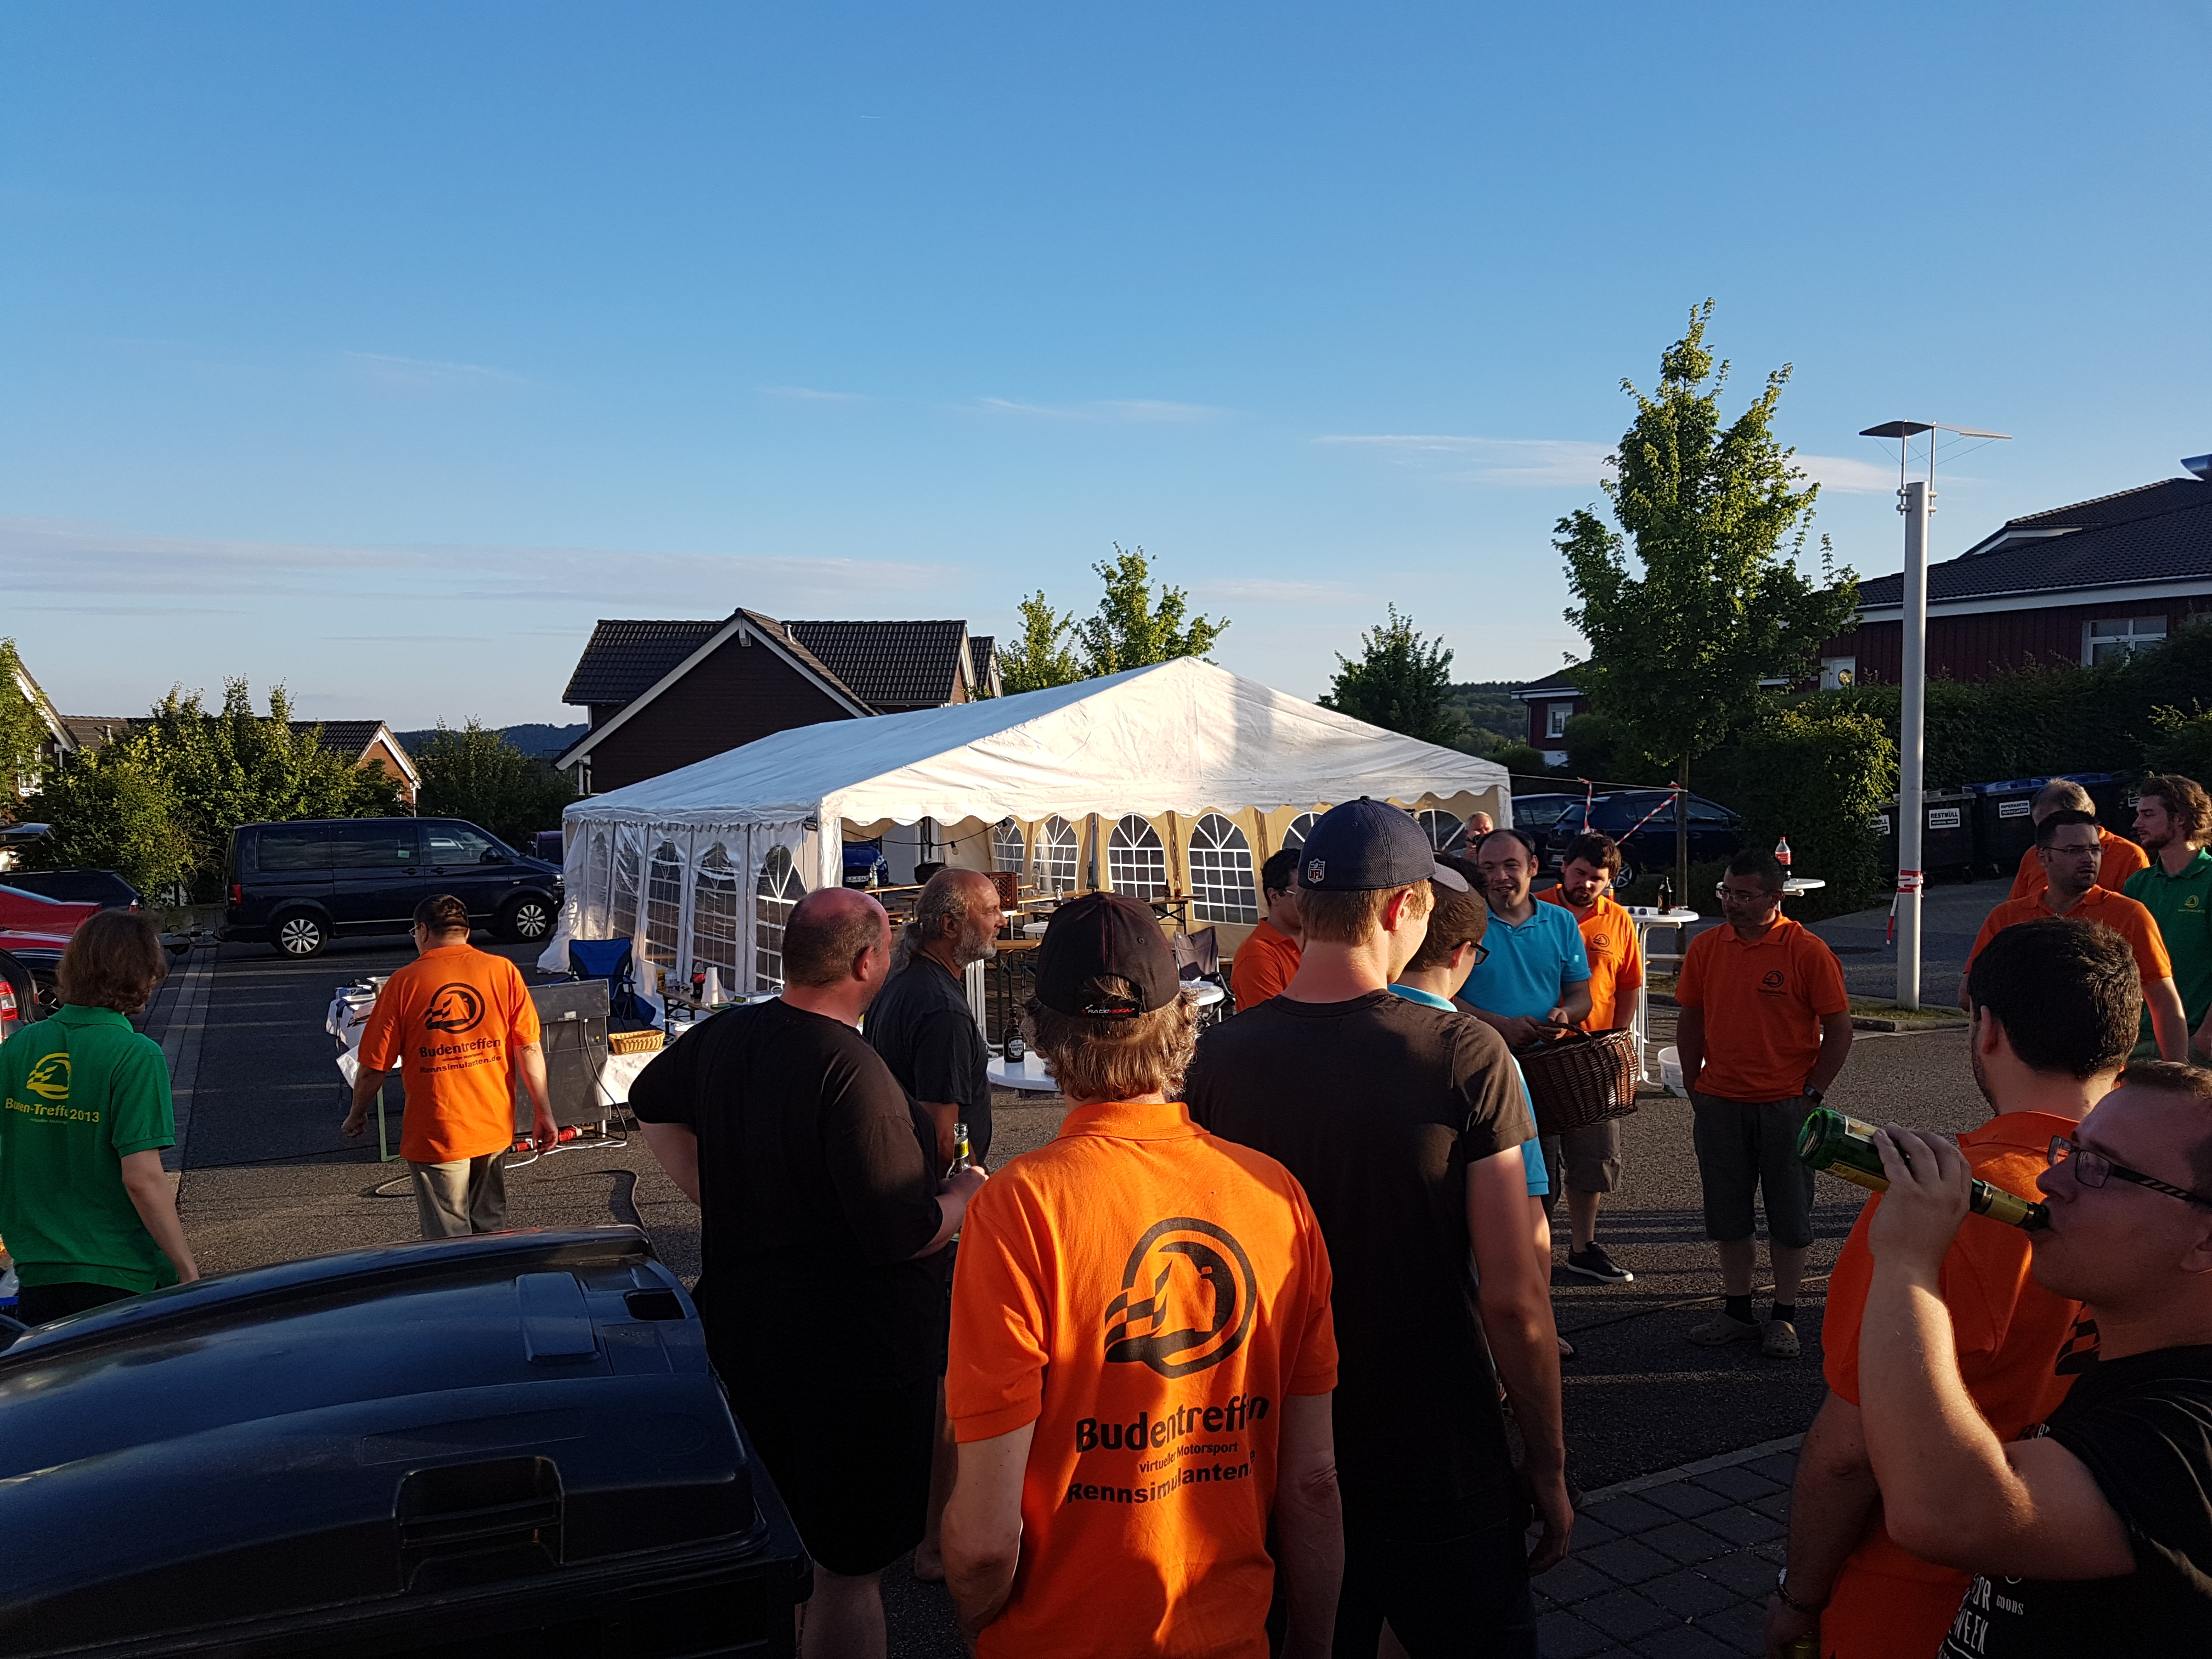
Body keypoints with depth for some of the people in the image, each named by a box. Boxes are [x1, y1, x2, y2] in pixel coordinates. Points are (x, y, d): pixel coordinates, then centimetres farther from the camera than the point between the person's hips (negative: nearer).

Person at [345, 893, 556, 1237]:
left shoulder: (404, 982, -7)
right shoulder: (504, 971, -3)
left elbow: (374, 1066, -4)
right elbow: (529, 1048, -5)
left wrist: (357, 1115, 13)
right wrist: (543, 1113, 2)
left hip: (435, 1135, -3)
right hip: (494, 1129, 3)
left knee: (449, 1241, 8)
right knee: (491, 1230, 19)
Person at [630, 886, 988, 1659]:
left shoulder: (724, 1036, -1)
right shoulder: (853, 1072, -26)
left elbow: (652, 1101, 20)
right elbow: (905, 1234, -26)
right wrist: (966, 1193, -6)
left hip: (742, 1329, 8)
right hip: (851, 1354, -8)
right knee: (849, 1568, 7)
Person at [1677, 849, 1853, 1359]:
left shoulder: (1808, 950, -10)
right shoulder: (1706, 947, 2)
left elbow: (1839, 1030, -5)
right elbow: (1691, 1019, 11)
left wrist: (1811, 1093, -8)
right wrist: (1694, 1087, 8)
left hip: (1785, 1105, -4)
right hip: (1720, 1103, 4)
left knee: (1789, 1216, 7)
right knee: (1727, 1215, 11)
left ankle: (1784, 1318, 21)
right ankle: (1736, 1312, 25)